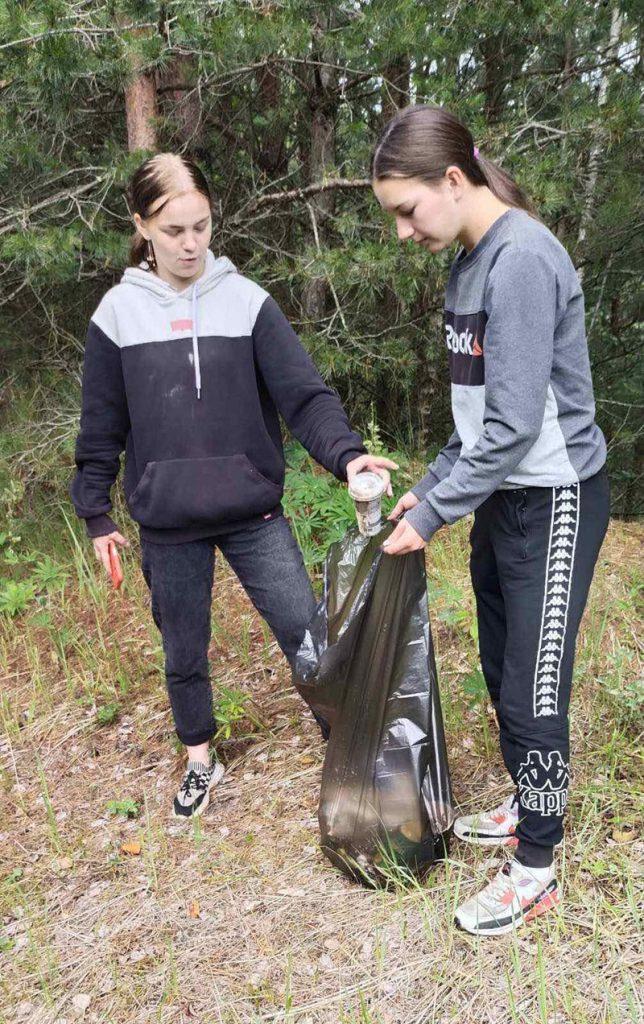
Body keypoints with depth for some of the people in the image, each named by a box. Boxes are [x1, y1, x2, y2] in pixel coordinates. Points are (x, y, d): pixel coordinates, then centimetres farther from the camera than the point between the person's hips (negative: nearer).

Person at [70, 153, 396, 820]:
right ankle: (200, 760, 39)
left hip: (254, 514, -1)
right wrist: (96, 515, 7)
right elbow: (101, 427, 6)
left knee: (309, 634, -2)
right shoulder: (118, 312, 0)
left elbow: (303, 393, -10)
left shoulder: (247, 301, -3)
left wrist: (346, 453, -28)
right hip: (167, 526, 1)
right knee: (183, 652, 15)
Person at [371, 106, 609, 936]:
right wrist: (430, 485, 8)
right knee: (502, 673, 18)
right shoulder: (469, 262, 8)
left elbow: (514, 423, -23)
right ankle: (528, 806, 39)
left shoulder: (523, 258, -20)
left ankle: (535, 872, 20)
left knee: (534, 690, 1)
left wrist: (432, 514, -17)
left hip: (554, 501, -9)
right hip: (503, 495, 9)